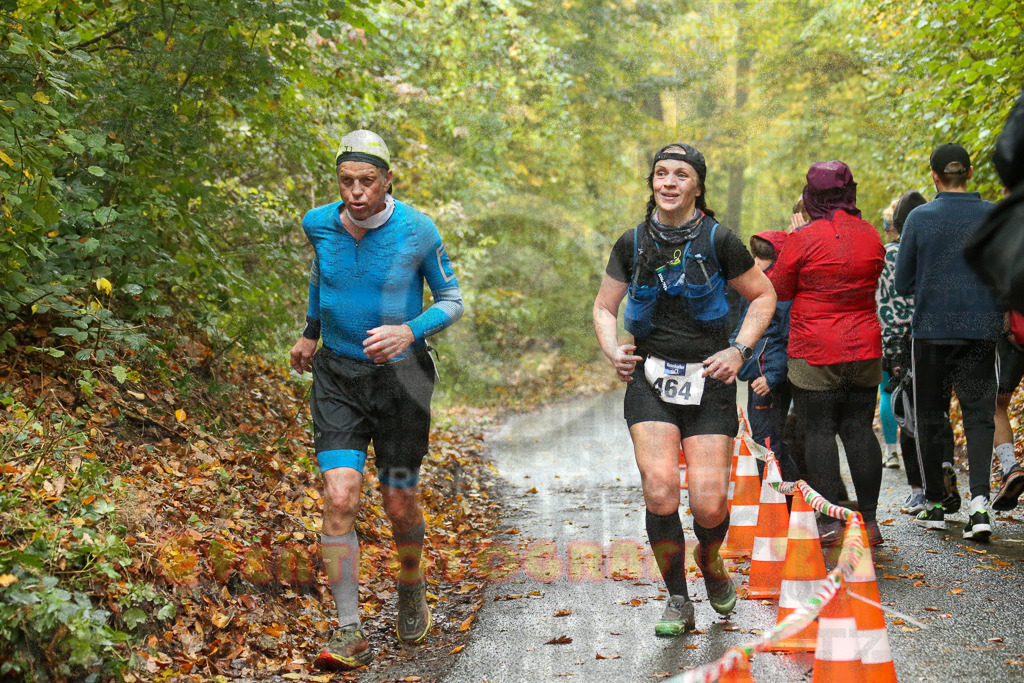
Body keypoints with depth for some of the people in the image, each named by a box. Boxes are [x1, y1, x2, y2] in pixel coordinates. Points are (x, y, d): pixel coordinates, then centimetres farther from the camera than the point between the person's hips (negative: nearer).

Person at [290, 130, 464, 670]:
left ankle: (411, 588, 39)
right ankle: (350, 634, -9)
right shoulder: (319, 224, -3)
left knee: (399, 503, 6)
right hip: (337, 376, 2)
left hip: (399, 376, -2)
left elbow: (451, 300, -1)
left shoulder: (416, 231, -11)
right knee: (340, 496, -14)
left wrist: (410, 331, -19)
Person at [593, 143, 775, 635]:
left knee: (709, 504, -8)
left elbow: (763, 296, 9)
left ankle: (710, 560, 29)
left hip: (708, 380, -1)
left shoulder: (718, 240, -2)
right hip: (650, 379, 1)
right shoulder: (632, 244, 5)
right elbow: (604, 308, 17)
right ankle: (677, 602, 1)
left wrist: (740, 350, -3)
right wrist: (612, 350, -1)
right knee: (659, 489, -17)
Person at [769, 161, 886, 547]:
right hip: (865, 349, 5)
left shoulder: (805, 239, -12)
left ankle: (828, 522, -1)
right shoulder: (870, 236, 3)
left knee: (818, 431, 1)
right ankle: (868, 520, 11)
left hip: (815, 353, -5)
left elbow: (779, 290, -1)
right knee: (860, 429, 9)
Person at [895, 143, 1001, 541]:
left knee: (931, 415, 12)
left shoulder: (920, 218, -5)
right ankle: (979, 500, -18)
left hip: (931, 330, -1)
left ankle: (937, 502, 16)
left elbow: (903, 283, -1)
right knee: (979, 414, 2)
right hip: (981, 330, 1)